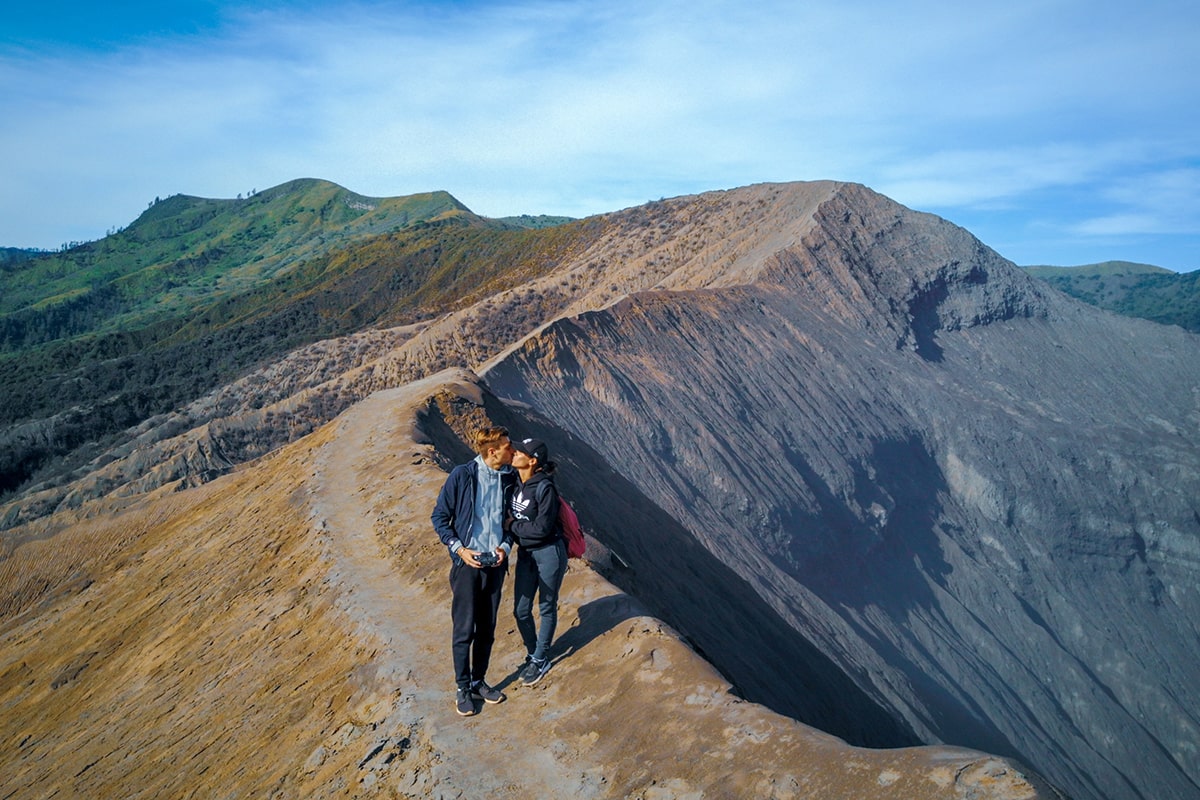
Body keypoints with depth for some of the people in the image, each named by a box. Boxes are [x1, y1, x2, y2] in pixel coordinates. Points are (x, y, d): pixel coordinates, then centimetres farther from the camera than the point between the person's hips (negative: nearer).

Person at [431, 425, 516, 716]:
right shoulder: (462, 475, -12)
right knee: (464, 629, 2)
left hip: (495, 563, 4)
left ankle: (479, 682, 29)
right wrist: (460, 548, -14)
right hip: (467, 563, -4)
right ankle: (462, 688, 18)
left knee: (487, 629, 13)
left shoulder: (509, 479, 0)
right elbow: (439, 517, -5)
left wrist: (505, 546, -5)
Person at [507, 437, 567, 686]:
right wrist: (510, 522, -6)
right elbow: (508, 515, 15)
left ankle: (541, 660, 28)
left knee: (547, 608, 11)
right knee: (521, 611, 12)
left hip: (549, 553, -7)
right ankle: (533, 654, 34)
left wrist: (512, 525, -12)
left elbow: (541, 528, -21)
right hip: (525, 553, 7)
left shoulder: (545, 488, -22)